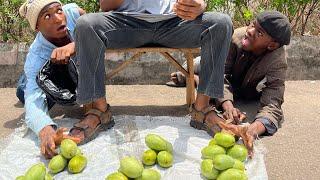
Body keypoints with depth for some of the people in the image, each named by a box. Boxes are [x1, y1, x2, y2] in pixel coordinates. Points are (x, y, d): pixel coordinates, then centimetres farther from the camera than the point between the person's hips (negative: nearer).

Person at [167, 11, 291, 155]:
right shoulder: (237, 36, -34)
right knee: (198, 63, -16)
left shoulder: (278, 62, -39)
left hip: (249, 96, 0)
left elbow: (272, 105, -47)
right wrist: (227, 105, -52)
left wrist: (253, 130, -68)